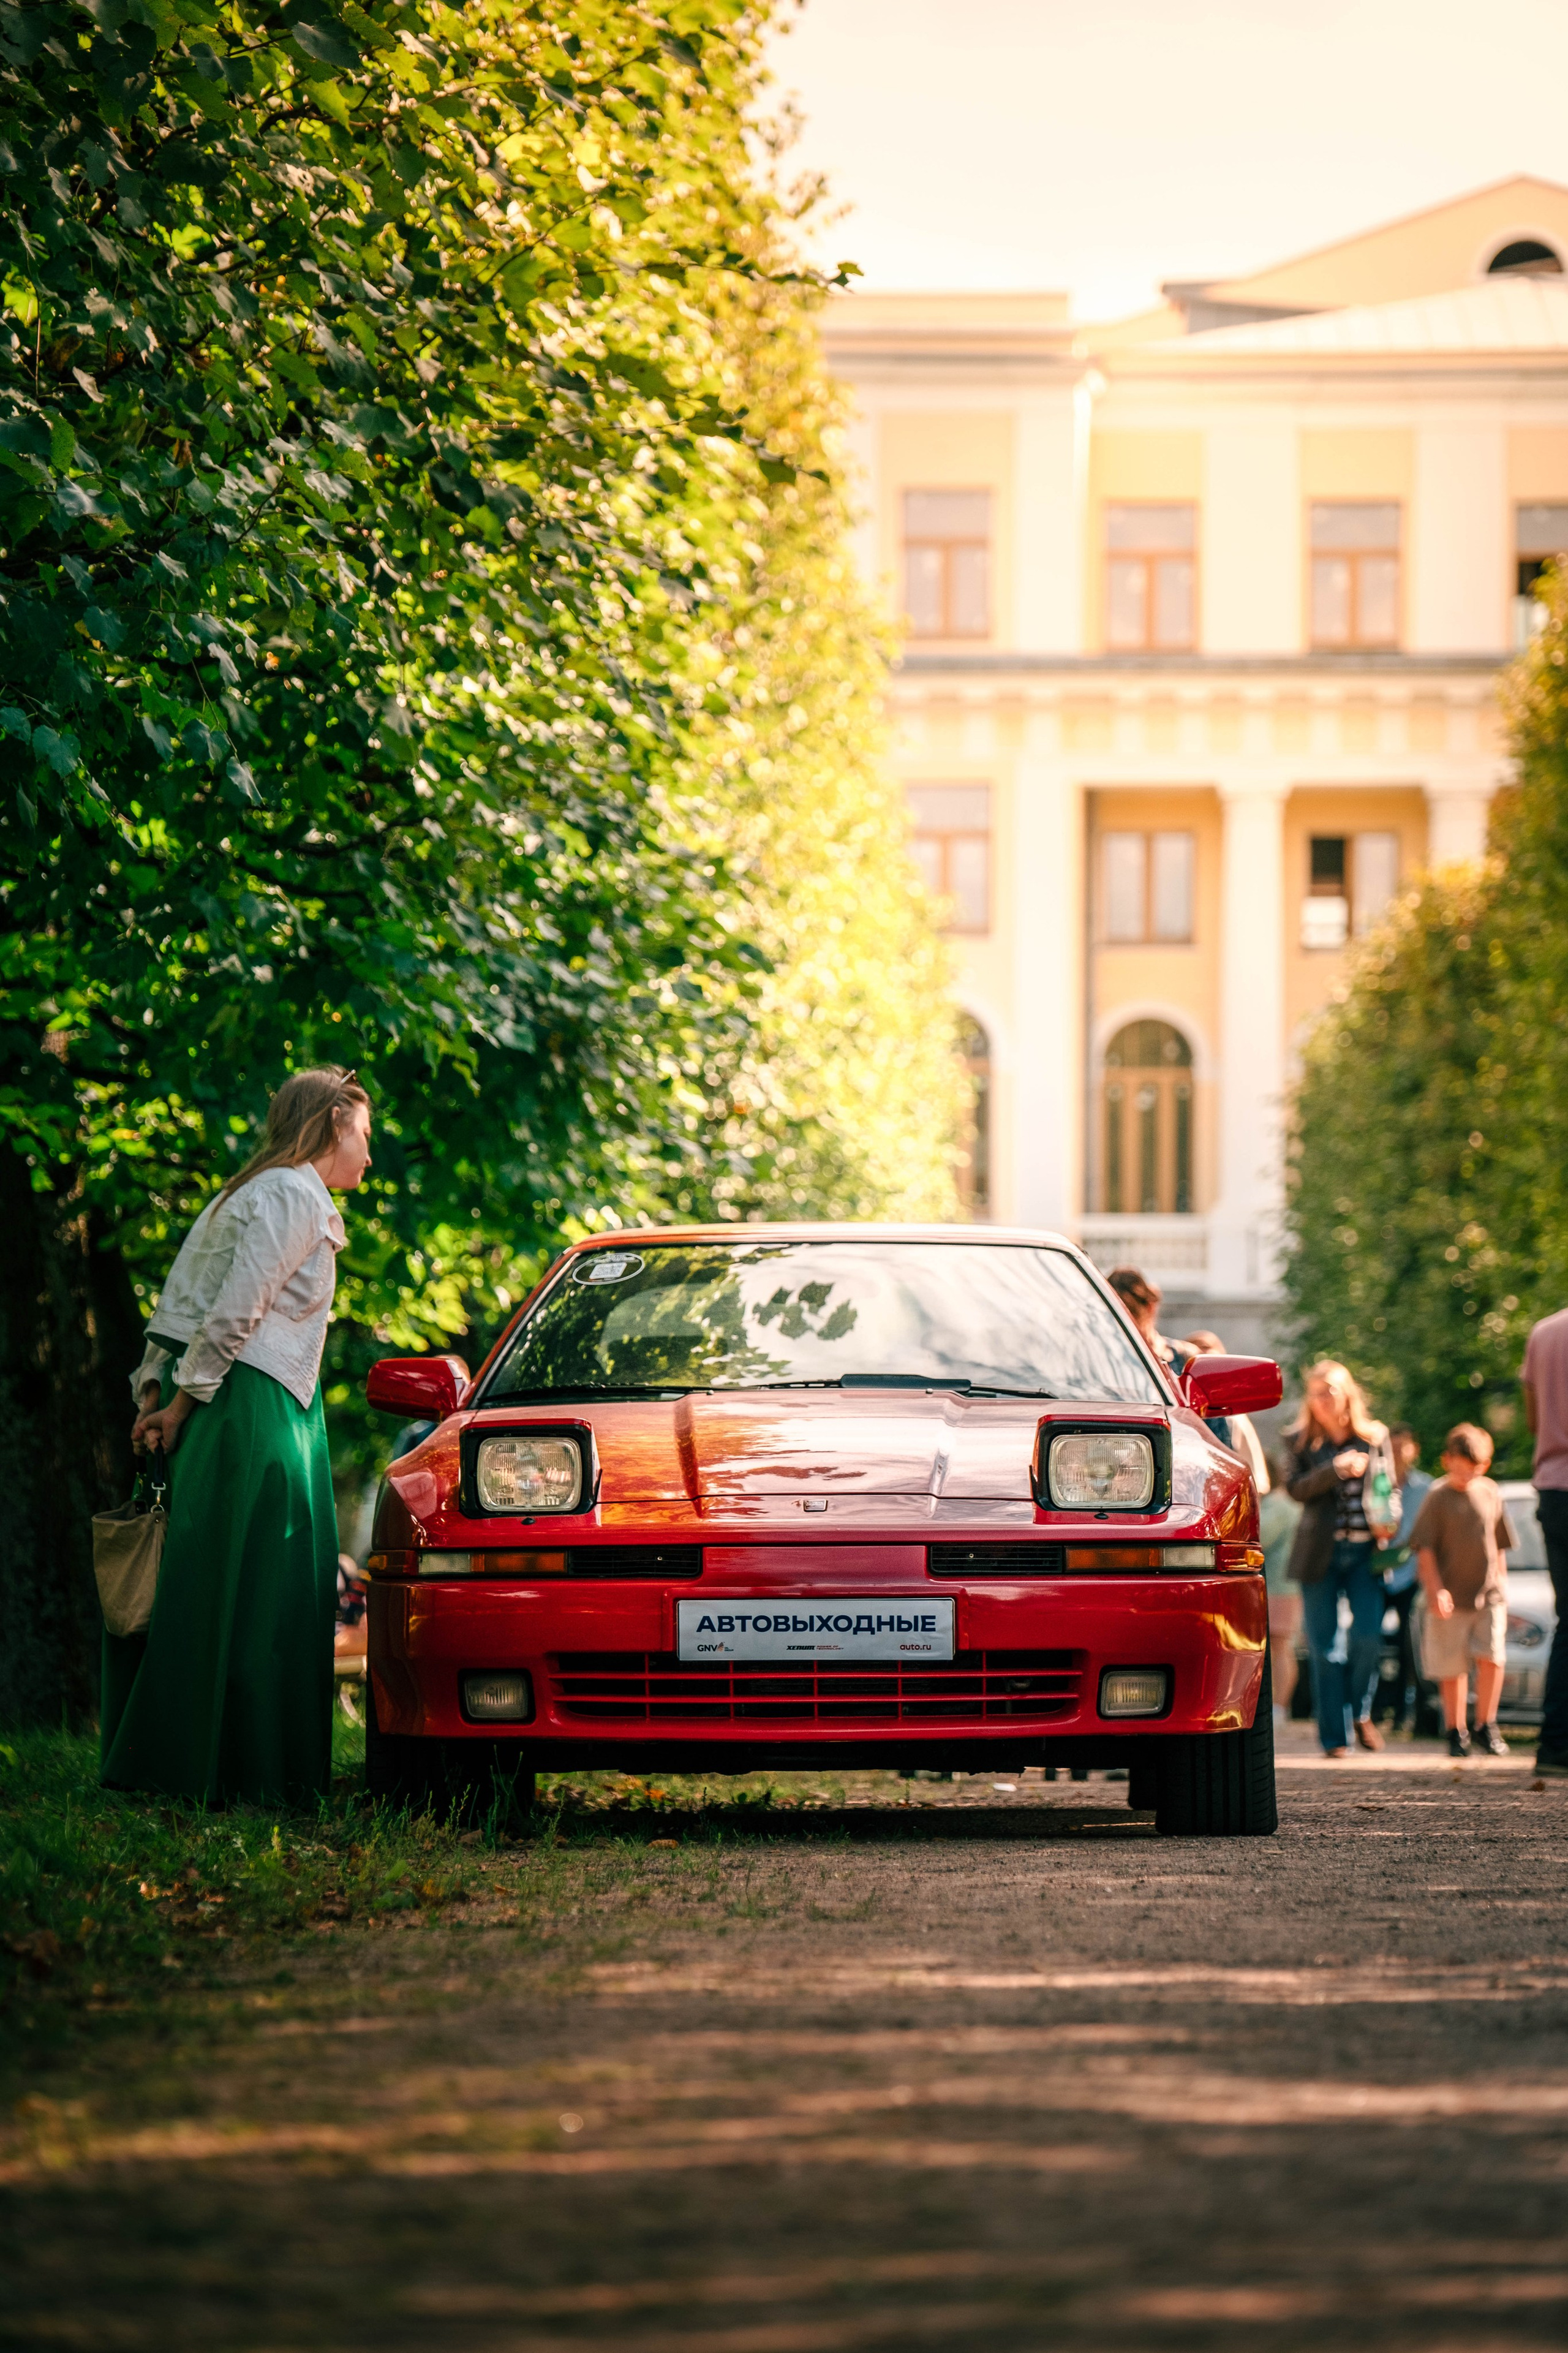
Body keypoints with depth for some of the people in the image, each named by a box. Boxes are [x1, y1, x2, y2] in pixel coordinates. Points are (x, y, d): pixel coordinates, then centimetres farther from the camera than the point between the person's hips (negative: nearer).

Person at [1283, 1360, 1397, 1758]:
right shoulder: (1299, 1439, 6)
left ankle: (1360, 1711, 15)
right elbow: (1296, 1487, -7)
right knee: (1324, 1648, -1)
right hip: (1320, 1554, -1)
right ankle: (1334, 1736, 4)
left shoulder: (1374, 1436, 11)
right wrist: (1336, 1469, -20)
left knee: (1368, 1636, -11)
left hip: (1365, 1552, 1)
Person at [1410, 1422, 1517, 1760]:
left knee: (1492, 1657, -12)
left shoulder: (1491, 1494, 7)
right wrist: (1436, 1590, -16)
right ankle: (1457, 1733, 17)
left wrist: (1501, 1584, 16)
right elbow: (1425, 1550, -7)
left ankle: (1486, 1726, 3)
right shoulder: (1438, 1498, -5)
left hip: (1489, 1595, 2)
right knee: (1452, 1669, 3)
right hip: (1450, 1598, -2)